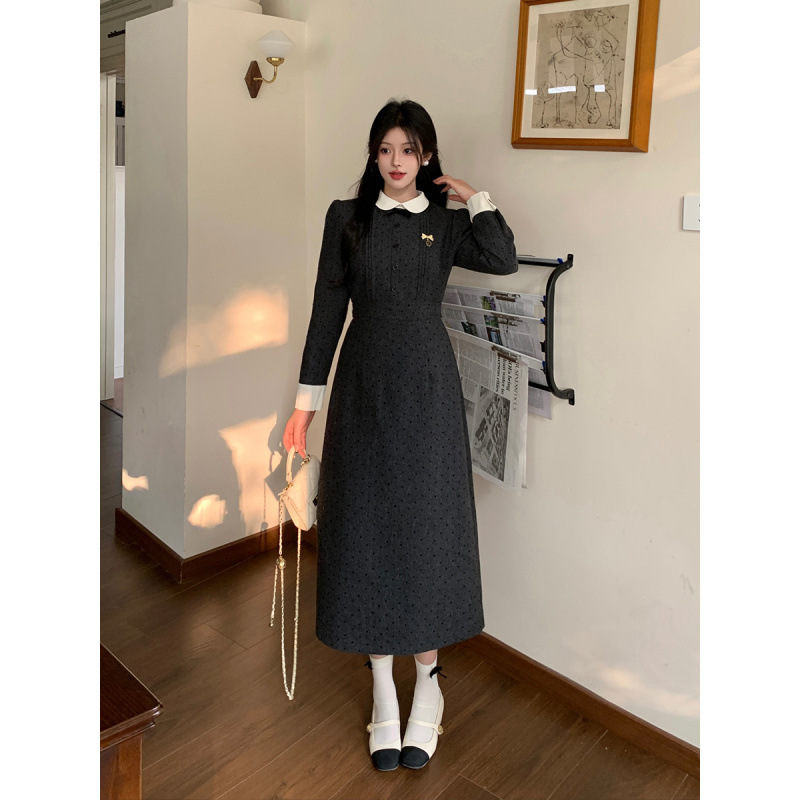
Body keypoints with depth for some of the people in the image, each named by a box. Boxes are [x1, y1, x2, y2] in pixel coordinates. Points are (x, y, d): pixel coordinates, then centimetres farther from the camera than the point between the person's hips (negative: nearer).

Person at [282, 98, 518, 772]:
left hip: (427, 384, 0)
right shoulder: (346, 217, 7)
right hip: (364, 383, 1)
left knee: (425, 520, 3)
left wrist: (473, 196, -4)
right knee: (367, 523, 2)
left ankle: (427, 680, 19)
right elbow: (328, 309, 4)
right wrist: (308, 397, 1)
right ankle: (384, 693, 15)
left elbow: (504, 260, -13)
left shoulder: (447, 221, 7)